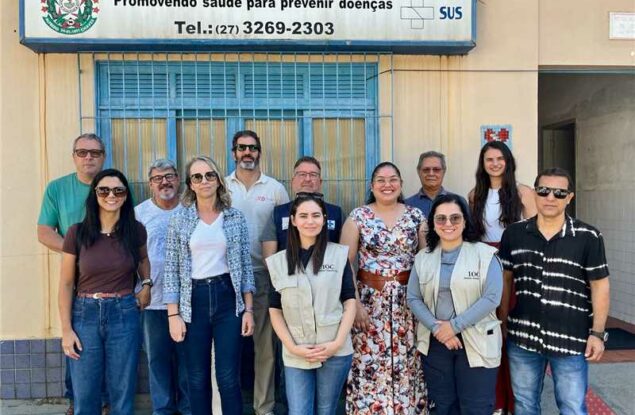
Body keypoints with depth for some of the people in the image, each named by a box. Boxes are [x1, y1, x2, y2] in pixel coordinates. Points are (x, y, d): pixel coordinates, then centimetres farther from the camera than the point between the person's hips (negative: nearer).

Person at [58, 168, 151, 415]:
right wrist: (66, 329, -4)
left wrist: (146, 285, 5)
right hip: (85, 315, 0)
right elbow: (66, 284, -1)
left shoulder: (135, 230, -1)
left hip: (124, 315, 1)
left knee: (122, 393, 10)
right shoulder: (77, 233, -5)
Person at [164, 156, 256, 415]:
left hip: (228, 298, 0)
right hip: (193, 300, 0)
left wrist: (249, 309, 0)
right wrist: (173, 315, -4)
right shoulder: (178, 220, 1)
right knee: (197, 379, 10)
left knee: (228, 378, 2)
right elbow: (171, 270, 1)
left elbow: (245, 265, 4)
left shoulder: (235, 218, 2)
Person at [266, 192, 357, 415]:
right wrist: (293, 347, -7)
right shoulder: (278, 261, 3)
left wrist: (338, 343, -9)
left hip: (335, 352, 0)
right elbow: (275, 310, 4)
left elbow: (350, 301, 0)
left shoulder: (339, 254, 0)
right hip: (296, 355, 0)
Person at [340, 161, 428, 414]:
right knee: (370, 365, 1)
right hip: (369, 300, -1)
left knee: (406, 366, 8)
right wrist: (354, 302, -11)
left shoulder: (416, 216, 4)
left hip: (408, 302, 2)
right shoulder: (357, 217, -1)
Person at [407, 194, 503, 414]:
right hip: (435, 342, 4)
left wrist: (454, 326, -16)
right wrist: (436, 327, -13)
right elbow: (413, 298, 2)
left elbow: (491, 299, -14)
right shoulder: (423, 258, 5)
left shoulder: (485, 254, -6)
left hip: (477, 343, -3)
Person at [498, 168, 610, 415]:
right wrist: (502, 322, 6)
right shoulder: (513, 234, 0)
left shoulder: (589, 238, -6)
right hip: (522, 337, 2)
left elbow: (600, 285, -2)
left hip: (571, 340, -2)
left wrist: (597, 333, -6)